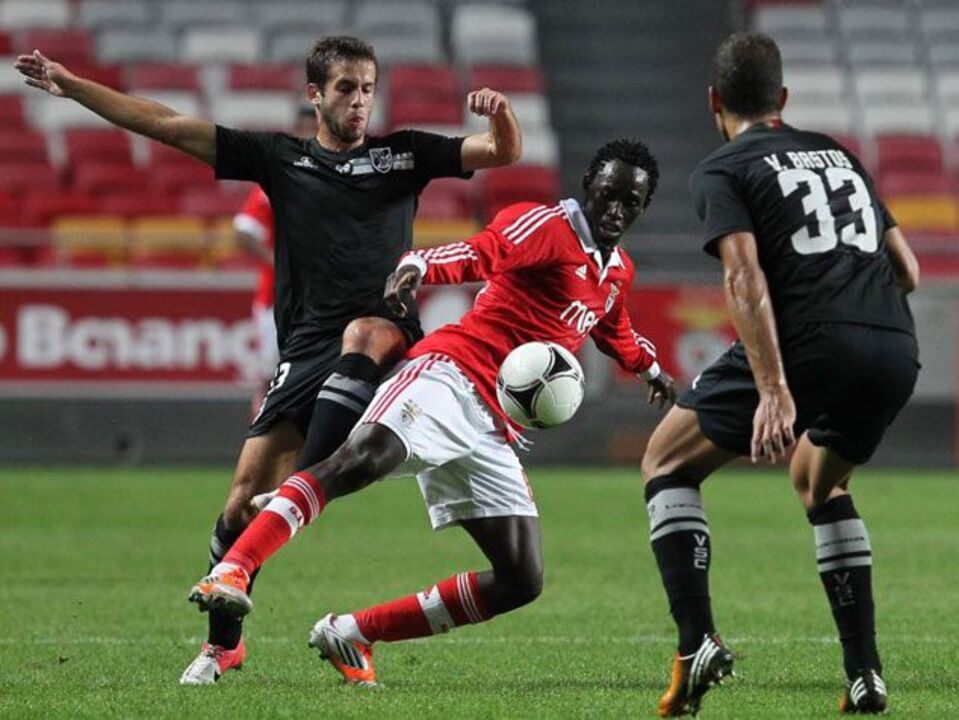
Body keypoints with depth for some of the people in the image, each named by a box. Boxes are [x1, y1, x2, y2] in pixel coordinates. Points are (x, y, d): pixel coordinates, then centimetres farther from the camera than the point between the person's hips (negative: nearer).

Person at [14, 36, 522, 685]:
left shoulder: (404, 154, 13)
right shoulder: (280, 157, 14)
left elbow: (504, 153, 7)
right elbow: (166, 125, 13)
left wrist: (501, 115, -17)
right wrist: (70, 86, 10)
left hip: (388, 335, -1)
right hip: (307, 348, 1)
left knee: (362, 333, -39)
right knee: (245, 497, -6)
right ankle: (222, 643, 11)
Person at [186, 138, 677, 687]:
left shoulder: (618, 275, 24)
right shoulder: (545, 226, -2)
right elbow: (477, 254, -21)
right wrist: (417, 267, -39)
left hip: (492, 432, 8)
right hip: (450, 374, -8)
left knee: (523, 582, -1)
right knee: (364, 456, -36)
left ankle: (350, 634, 3)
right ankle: (232, 571, -46)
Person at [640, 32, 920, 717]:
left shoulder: (722, 171, 8)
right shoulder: (838, 154, 25)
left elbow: (747, 277, -9)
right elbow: (908, 270, 22)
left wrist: (774, 390, -18)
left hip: (808, 344, -6)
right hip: (897, 349, 6)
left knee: (667, 464, 13)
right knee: (821, 484, 32)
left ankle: (697, 644, -4)